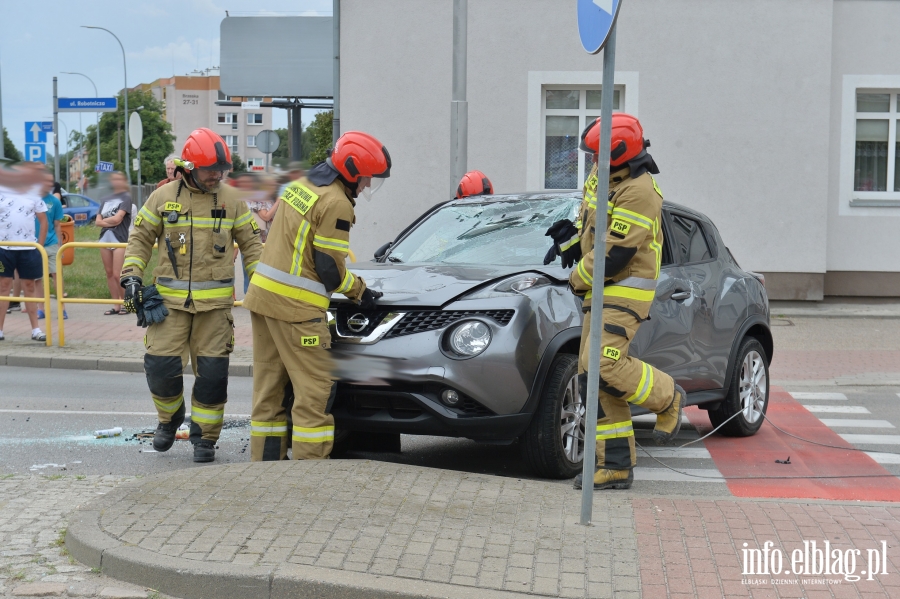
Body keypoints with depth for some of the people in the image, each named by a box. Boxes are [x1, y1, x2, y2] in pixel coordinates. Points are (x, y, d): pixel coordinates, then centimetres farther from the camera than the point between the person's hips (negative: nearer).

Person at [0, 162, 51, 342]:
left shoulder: (34, 195, 6)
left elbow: (43, 221, 8)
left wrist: (40, 245, 3)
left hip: (28, 249, 1)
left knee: (29, 287, 6)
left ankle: (35, 329, 9)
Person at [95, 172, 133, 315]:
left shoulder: (126, 198, -1)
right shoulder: (105, 200, 16)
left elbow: (117, 218, -12)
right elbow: (97, 221, 7)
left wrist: (104, 220, 4)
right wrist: (110, 222, -9)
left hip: (120, 240, -6)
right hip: (105, 239, 6)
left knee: (117, 275, -10)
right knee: (109, 273, 6)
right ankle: (116, 305, 11)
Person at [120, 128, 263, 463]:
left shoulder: (231, 199, 5)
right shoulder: (163, 197, 2)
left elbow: (251, 243, 11)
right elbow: (140, 239, 9)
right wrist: (132, 276, -2)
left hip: (215, 301, 0)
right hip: (170, 298, 0)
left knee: (212, 372, -1)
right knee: (161, 366, -5)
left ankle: (205, 436, 13)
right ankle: (170, 417, 24)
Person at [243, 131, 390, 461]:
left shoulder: (300, 185, 15)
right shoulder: (336, 203, -14)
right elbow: (329, 268, -13)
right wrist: (361, 292, 4)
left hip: (262, 294, 9)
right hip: (296, 308, -9)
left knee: (269, 387, 13)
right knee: (313, 390, -4)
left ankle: (265, 463, 18)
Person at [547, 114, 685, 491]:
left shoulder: (639, 192, -19)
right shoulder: (603, 178, 10)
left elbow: (616, 253, -22)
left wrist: (578, 278, -11)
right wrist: (570, 237, 14)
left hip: (626, 293, -9)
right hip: (601, 293, 9)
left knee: (604, 367, -21)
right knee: (593, 379, 4)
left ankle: (667, 399, 6)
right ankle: (616, 467, 7)